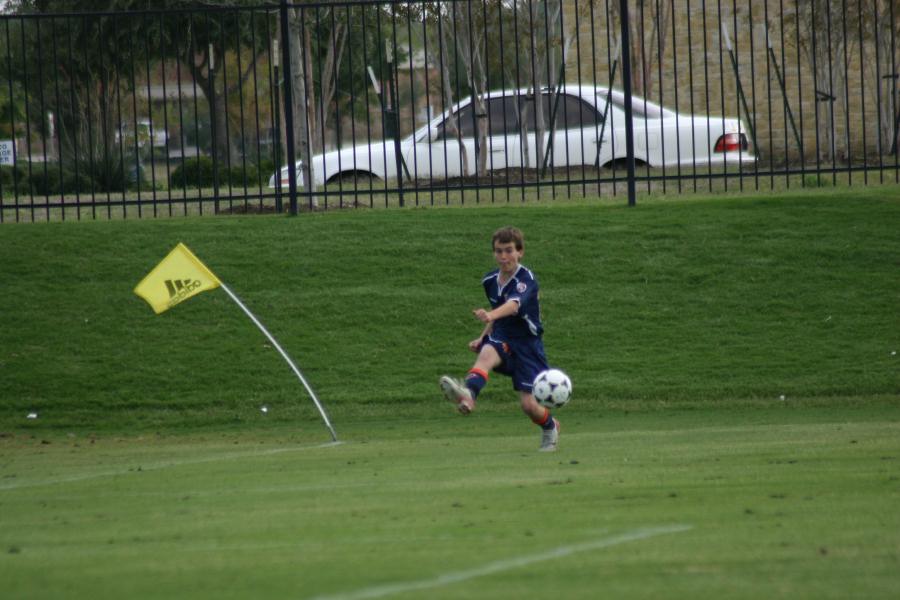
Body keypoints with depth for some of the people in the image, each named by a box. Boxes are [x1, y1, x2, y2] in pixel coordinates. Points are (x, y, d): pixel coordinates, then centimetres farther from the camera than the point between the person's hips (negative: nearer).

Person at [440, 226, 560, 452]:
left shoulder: (526, 280, -17)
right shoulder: (490, 281, 4)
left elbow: (513, 305, -38)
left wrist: (491, 315, -57)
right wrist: (482, 337, 10)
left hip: (526, 344, -4)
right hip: (501, 339, 4)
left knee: (529, 405, -7)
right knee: (487, 353, -34)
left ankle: (550, 427, 29)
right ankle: (468, 395, -62)